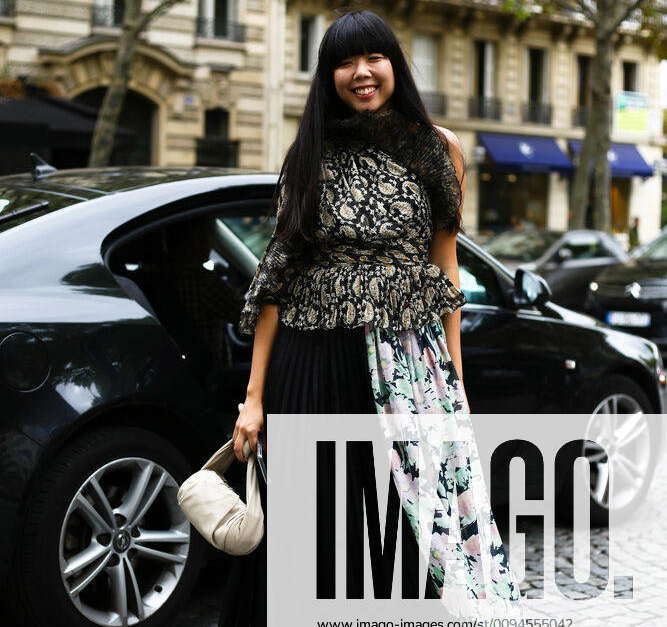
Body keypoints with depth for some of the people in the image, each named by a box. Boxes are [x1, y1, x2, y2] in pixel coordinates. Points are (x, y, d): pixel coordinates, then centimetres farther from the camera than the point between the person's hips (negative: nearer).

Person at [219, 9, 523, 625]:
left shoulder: (439, 148, 7)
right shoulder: (310, 156, 6)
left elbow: (445, 267, 10)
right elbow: (276, 277, 3)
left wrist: (455, 376, 3)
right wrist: (254, 396, -3)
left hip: (411, 365, 0)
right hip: (313, 364, 0)